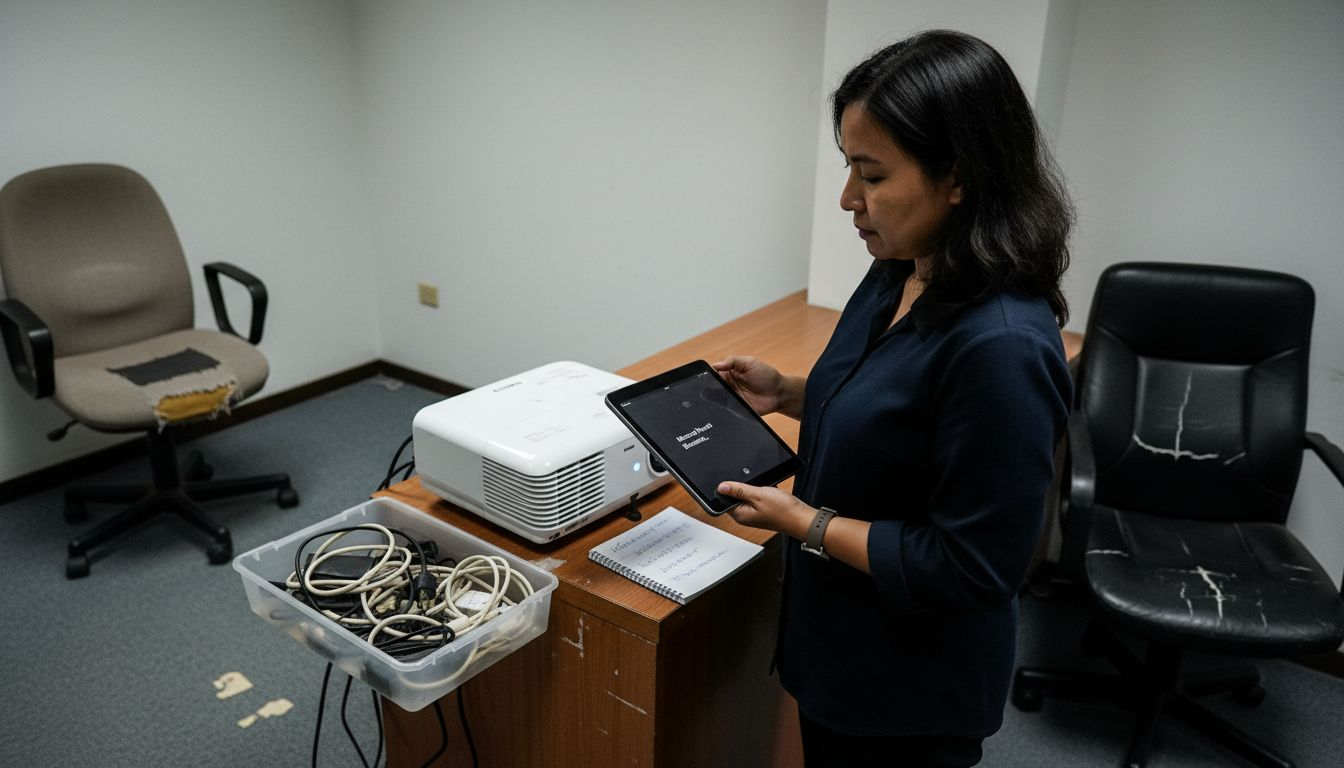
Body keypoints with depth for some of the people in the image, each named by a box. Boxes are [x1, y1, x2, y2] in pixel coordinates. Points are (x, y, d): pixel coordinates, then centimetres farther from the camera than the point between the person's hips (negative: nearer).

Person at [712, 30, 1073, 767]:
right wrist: (787, 394, -1)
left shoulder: (1001, 346, -31)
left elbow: (968, 566, -26)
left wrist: (802, 522, -22)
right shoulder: (896, 277, -4)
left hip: (912, 691, -7)